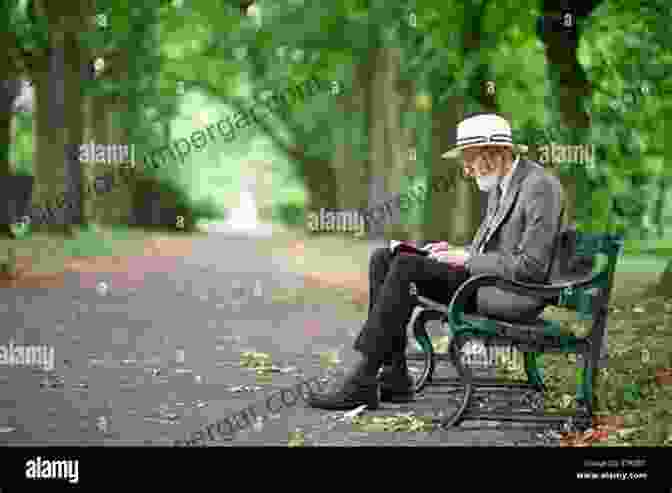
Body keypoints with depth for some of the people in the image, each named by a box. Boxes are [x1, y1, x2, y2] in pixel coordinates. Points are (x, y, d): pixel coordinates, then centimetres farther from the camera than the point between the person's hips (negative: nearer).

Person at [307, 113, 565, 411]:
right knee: (383, 259, -3)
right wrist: (453, 254, 1)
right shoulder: (499, 185, 16)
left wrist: (467, 261, -14)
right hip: (482, 278, 10)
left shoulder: (540, 186, -14)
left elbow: (532, 267, -20)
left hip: (515, 296, -10)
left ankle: (363, 382, -22)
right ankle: (394, 376, -8)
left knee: (406, 267, -24)